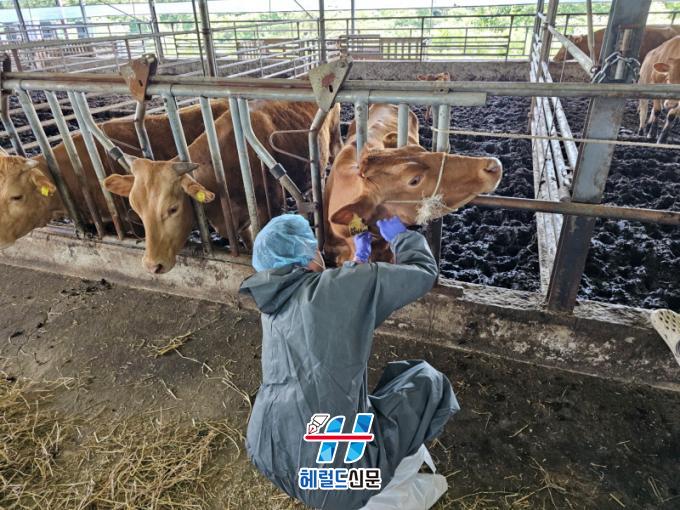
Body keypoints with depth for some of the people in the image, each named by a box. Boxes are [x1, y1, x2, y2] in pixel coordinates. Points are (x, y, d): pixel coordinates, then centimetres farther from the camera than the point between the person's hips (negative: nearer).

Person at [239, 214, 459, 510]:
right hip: (333, 471, -6)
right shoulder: (336, 285, -12)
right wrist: (400, 235, 19)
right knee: (428, 381, 12)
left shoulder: (272, 307, 9)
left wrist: (359, 259, 32)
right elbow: (424, 273, 1)